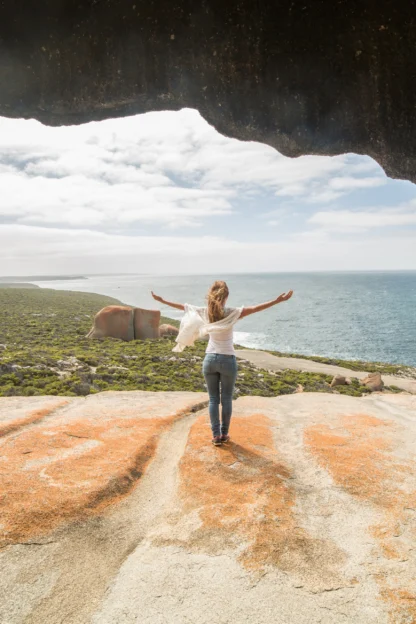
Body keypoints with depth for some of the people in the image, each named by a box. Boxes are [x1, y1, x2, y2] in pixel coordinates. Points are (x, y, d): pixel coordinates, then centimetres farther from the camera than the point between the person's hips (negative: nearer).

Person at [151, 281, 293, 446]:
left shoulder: (205, 312, -2)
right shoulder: (231, 313, -11)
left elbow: (182, 306, 9)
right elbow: (255, 308, -20)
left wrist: (162, 300, 21)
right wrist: (277, 300, -22)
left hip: (210, 359, 3)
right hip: (227, 360, -2)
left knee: (213, 399, 10)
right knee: (226, 399, 11)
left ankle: (216, 435, 11)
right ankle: (224, 434, 19)